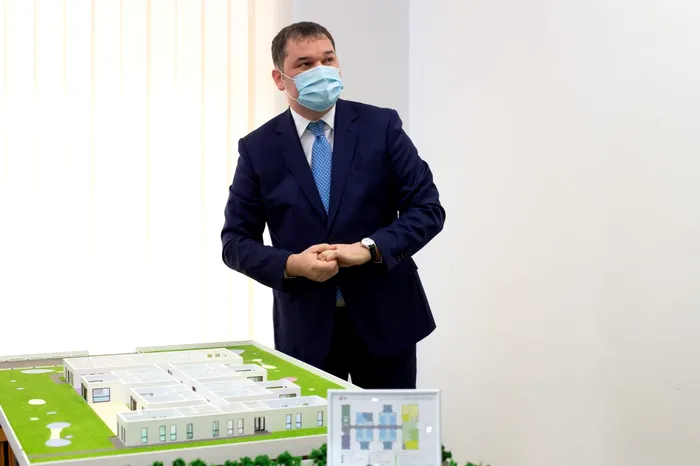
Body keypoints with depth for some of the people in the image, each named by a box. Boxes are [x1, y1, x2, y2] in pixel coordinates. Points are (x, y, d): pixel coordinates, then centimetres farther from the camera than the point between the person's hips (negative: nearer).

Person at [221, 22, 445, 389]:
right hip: (305, 327, 0)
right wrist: (291, 264, -18)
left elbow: (428, 209, -4)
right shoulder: (258, 148, 0)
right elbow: (235, 241, 1)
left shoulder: (381, 125, -2)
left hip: (384, 317, 0)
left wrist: (369, 248, -19)